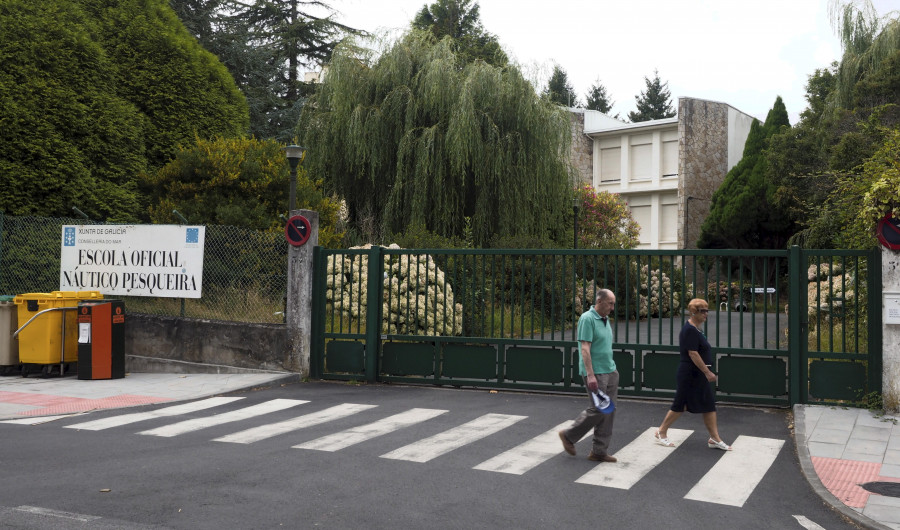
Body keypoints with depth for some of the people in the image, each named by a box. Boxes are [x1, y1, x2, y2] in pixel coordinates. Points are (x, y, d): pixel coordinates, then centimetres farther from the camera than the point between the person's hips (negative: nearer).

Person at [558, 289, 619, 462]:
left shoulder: (605, 320, 14)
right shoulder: (587, 319, -13)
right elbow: (585, 348, -19)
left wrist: (611, 369, 20)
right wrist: (590, 375, -24)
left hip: (610, 372, 9)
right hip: (596, 373, -9)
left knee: (609, 411, 6)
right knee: (598, 410, -6)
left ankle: (599, 451, 12)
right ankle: (569, 435, 13)